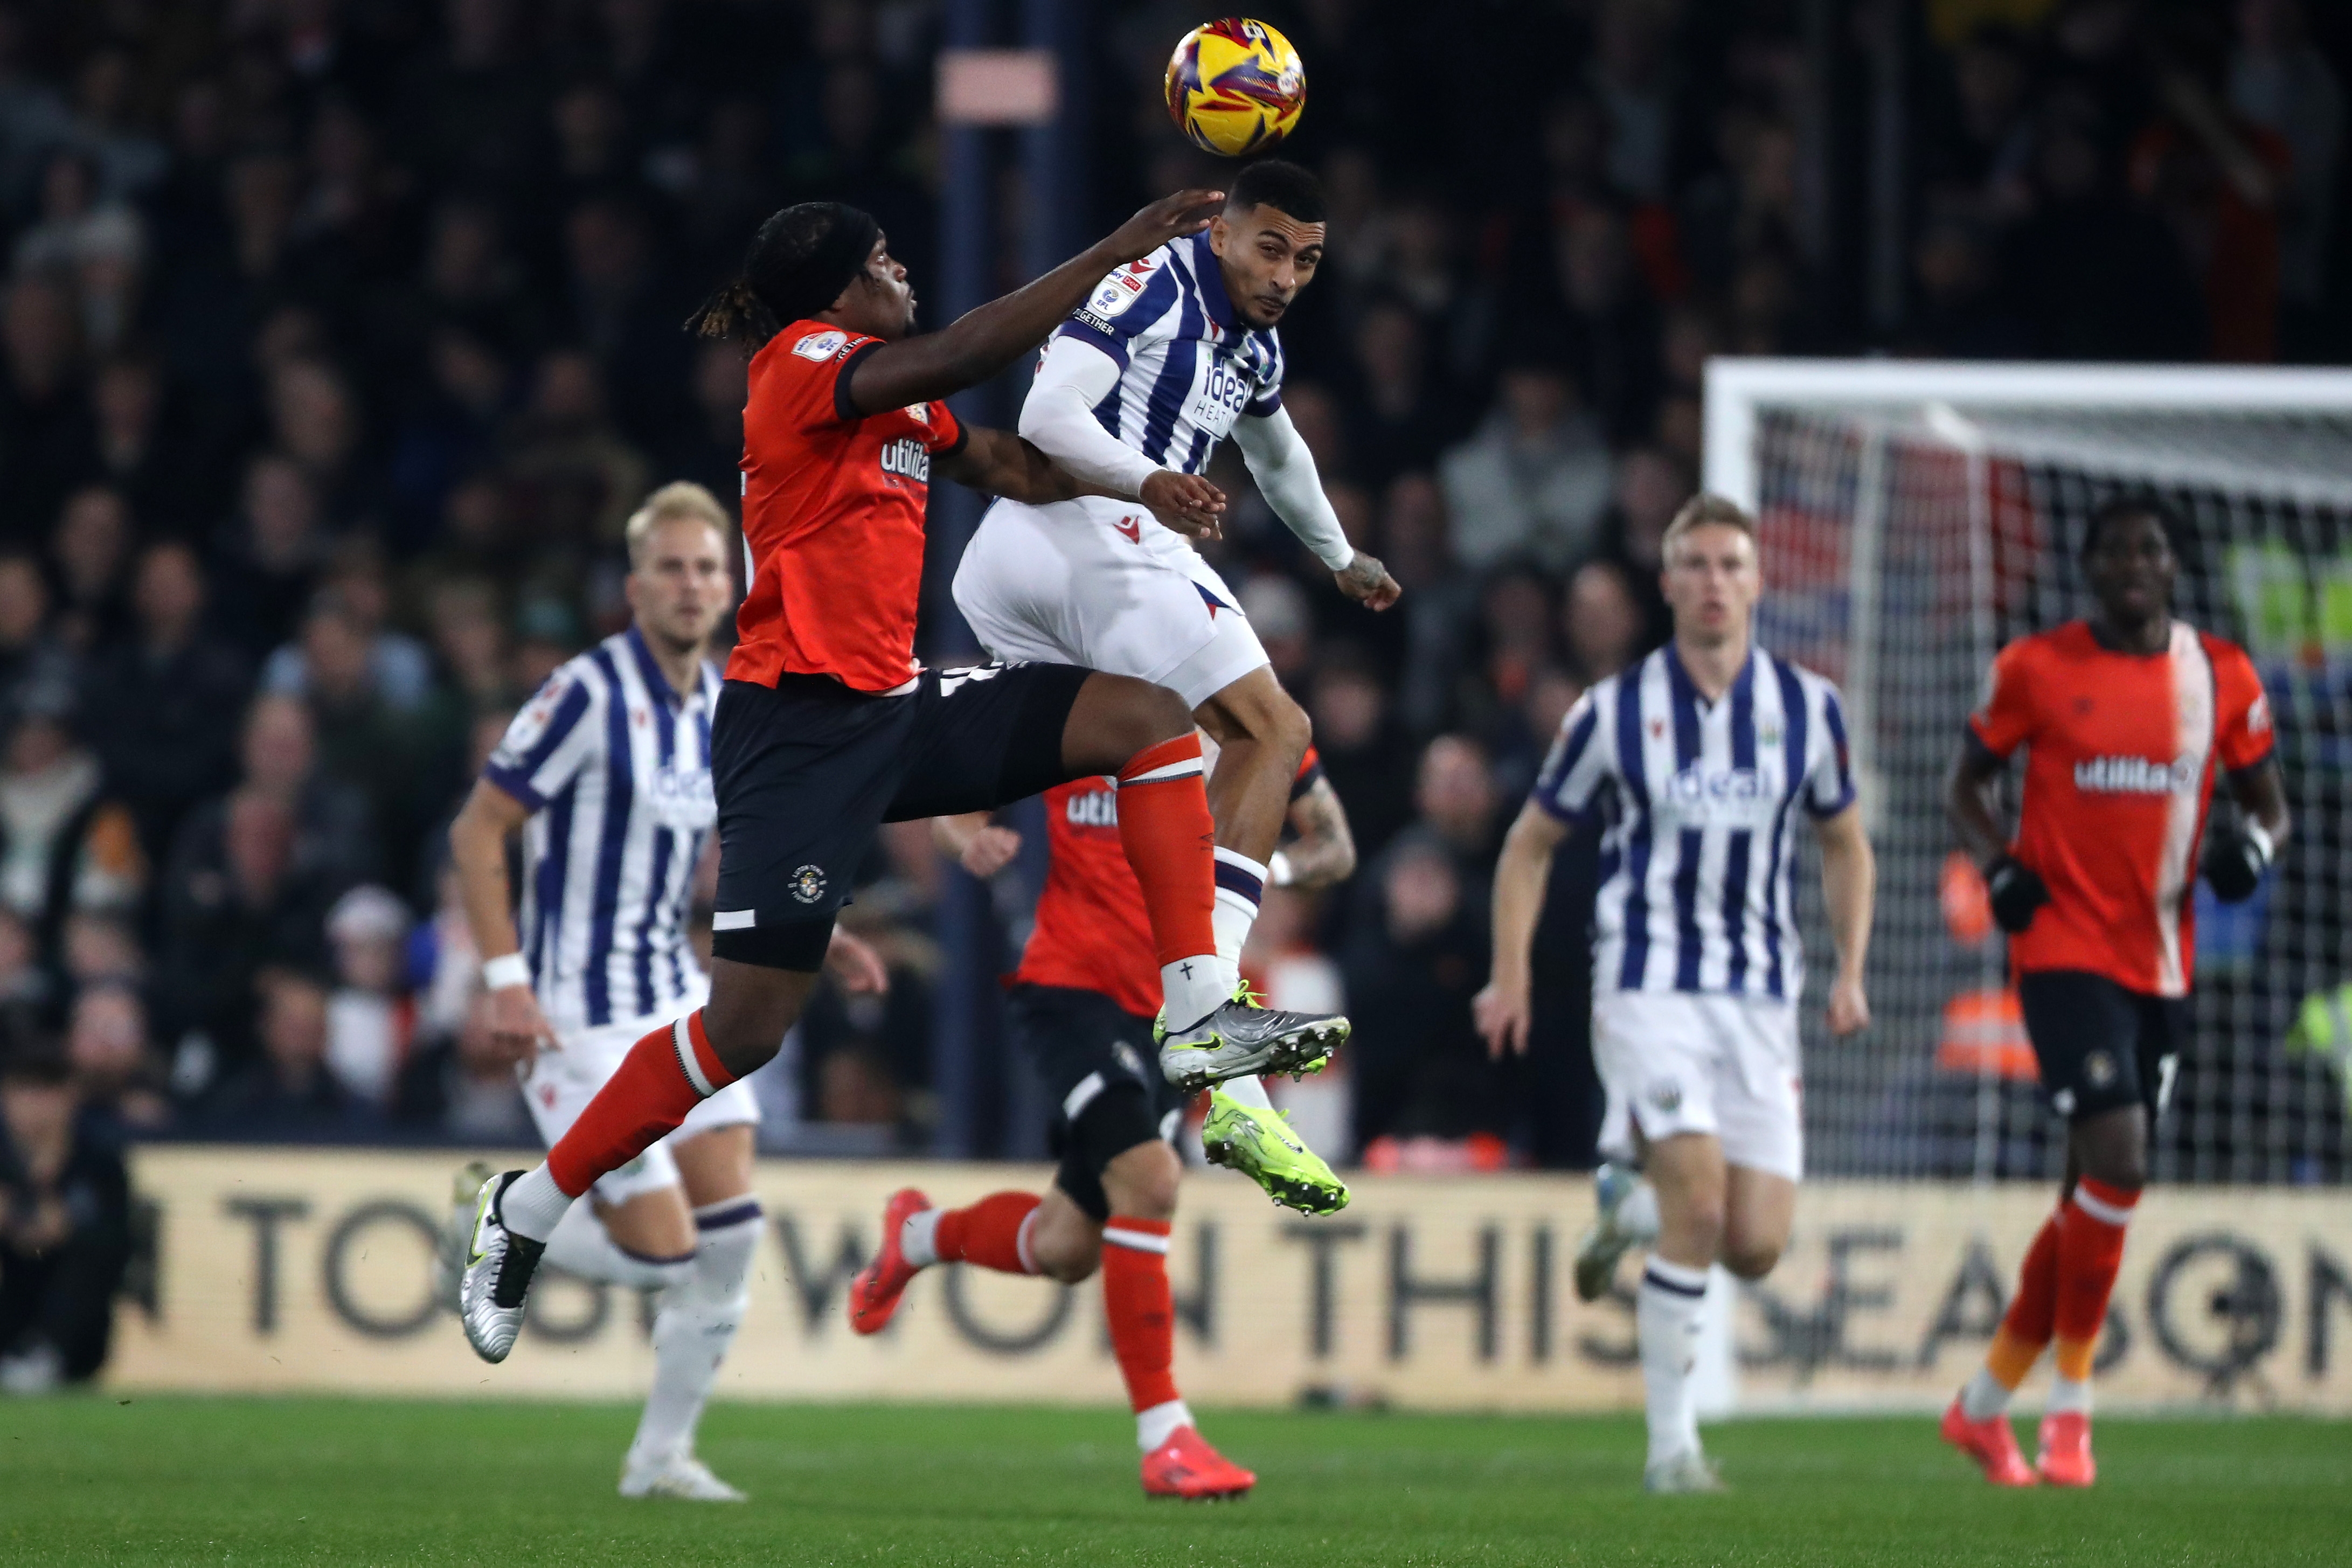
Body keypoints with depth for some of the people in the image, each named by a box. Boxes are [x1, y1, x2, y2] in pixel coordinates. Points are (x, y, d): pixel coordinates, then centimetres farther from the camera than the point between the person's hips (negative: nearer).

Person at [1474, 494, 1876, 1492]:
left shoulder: (1808, 709, 5)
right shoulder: (1613, 713, -1)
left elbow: (1845, 846, 19)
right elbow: (1531, 845, 10)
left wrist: (1849, 973, 6)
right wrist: (1510, 978, 1)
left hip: (1759, 999, 3)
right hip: (1647, 988, -3)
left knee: (1756, 1248, -5)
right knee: (1700, 1194, -24)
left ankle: (1630, 1205, 30)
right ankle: (1670, 1440, -14)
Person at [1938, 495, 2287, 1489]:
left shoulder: (2221, 678, 6)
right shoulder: (2035, 669, -2)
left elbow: (2268, 802, 15)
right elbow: (1968, 783, 8)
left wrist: (2252, 845, -8)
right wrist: (1998, 867, -10)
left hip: (2161, 962, 5)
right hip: (2064, 949, -5)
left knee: (2091, 1197, 10)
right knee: (2116, 1167, -19)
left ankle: (1986, 1404, 24)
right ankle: (2070, 1407, -7)